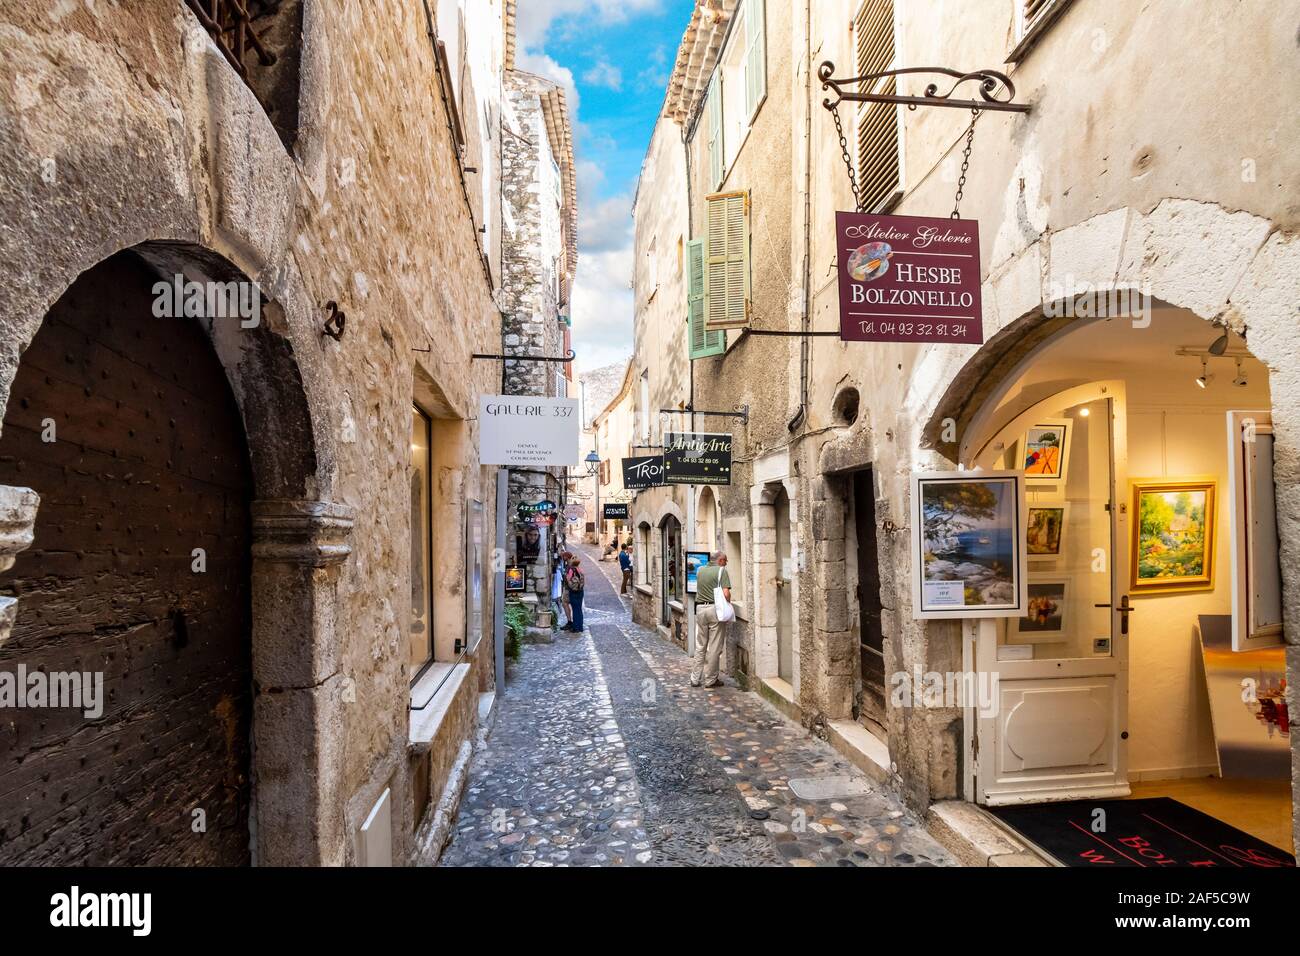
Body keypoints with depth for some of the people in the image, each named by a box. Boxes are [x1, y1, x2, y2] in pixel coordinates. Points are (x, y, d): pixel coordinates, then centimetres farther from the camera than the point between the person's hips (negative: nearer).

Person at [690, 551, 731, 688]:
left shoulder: (700, 570, 11)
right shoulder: (721, 570, -6)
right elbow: (726, 593, -14)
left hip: (700, 608, 5)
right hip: (715, 609, -5)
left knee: (700, 646, 13)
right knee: (714, 647, 3)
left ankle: (695, 679, 16)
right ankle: (710, 680, 9)